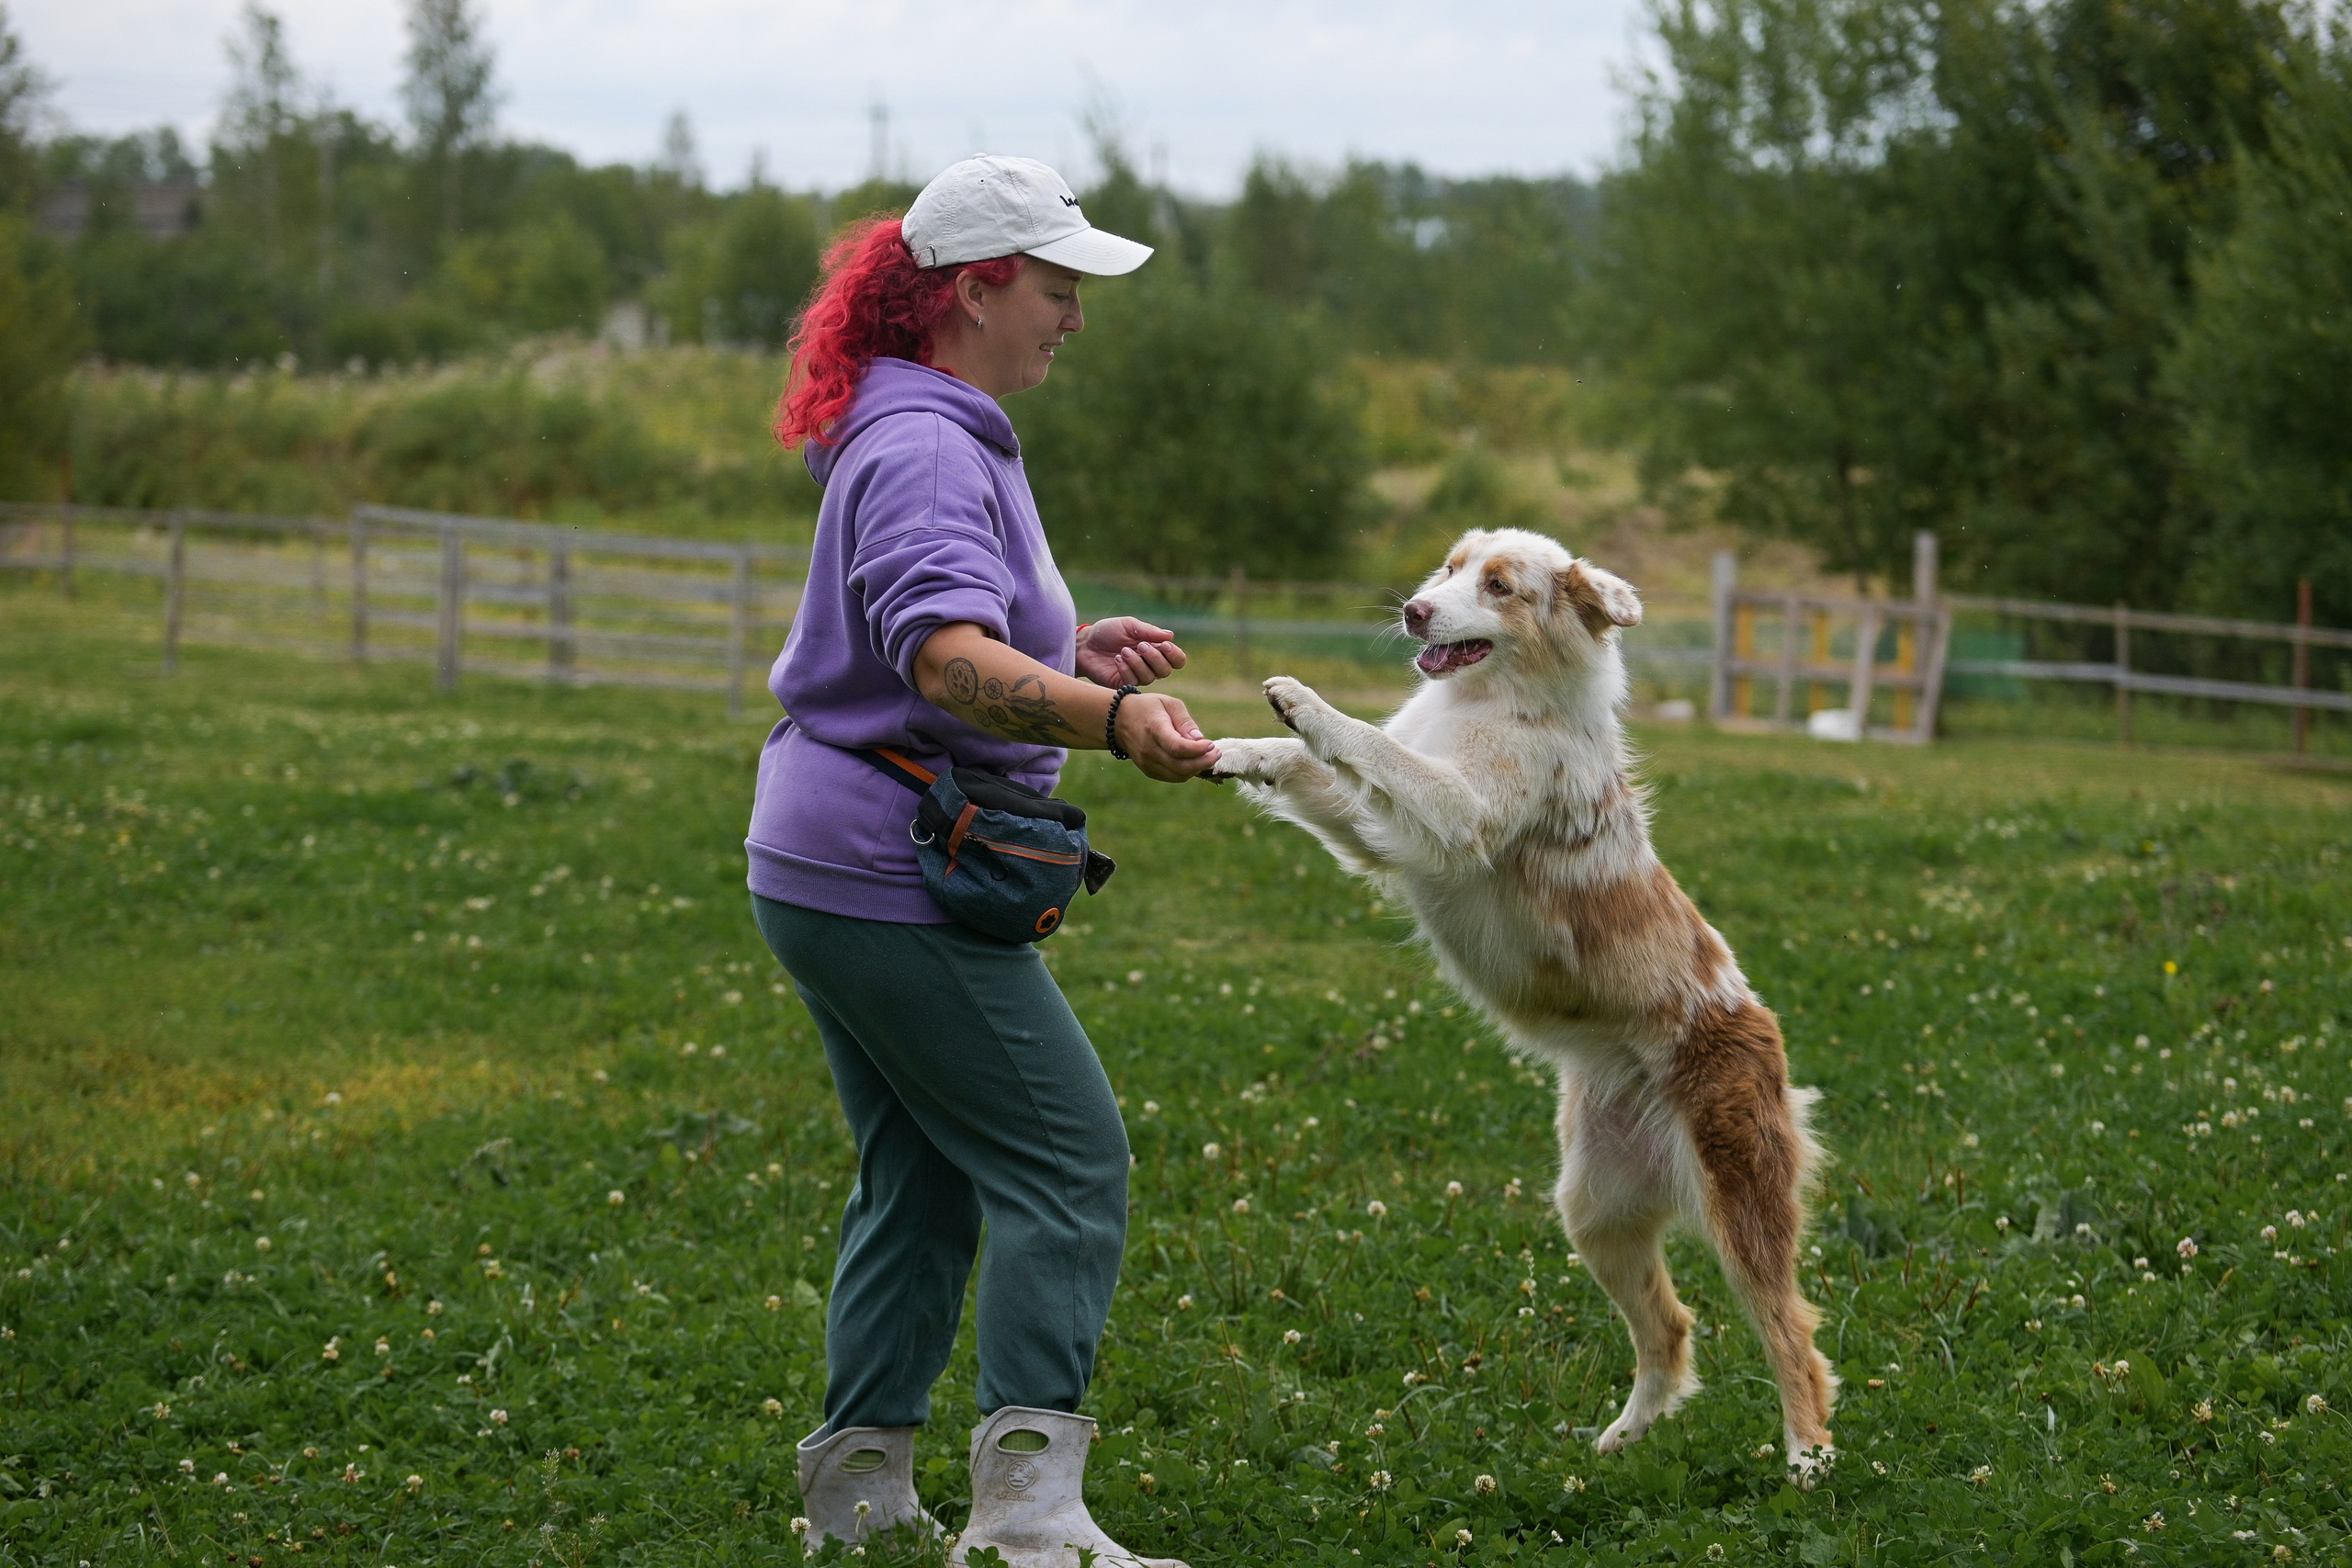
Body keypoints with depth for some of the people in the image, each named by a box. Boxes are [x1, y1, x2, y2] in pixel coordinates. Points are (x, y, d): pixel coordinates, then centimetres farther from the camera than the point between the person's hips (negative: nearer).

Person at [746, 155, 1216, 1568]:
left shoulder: (940, 435, 18)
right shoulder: (923, 450, -17)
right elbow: (950, 663, -33)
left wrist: (1075, 654, 11)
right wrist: (1108, 717, -48)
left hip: (841, 868, 11)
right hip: (893, 874, -11)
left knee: (922, 1177, 15)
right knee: (1069, 1160, -10)